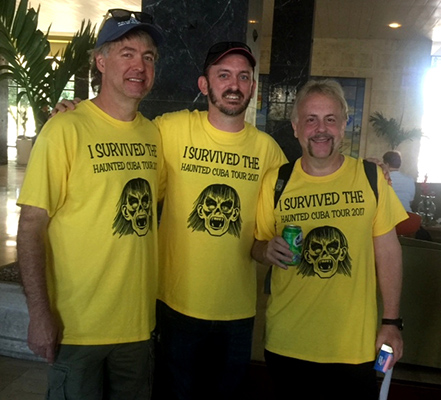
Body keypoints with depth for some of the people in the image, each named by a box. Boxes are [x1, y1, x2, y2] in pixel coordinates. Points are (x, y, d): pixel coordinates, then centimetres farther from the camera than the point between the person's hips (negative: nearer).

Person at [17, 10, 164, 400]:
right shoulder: (66, 129, -12)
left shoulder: (154, 134, 4)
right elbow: (30, 227, -12)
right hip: (77, 327, -5)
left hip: (139, 324, 5)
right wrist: (39, 314, -15)